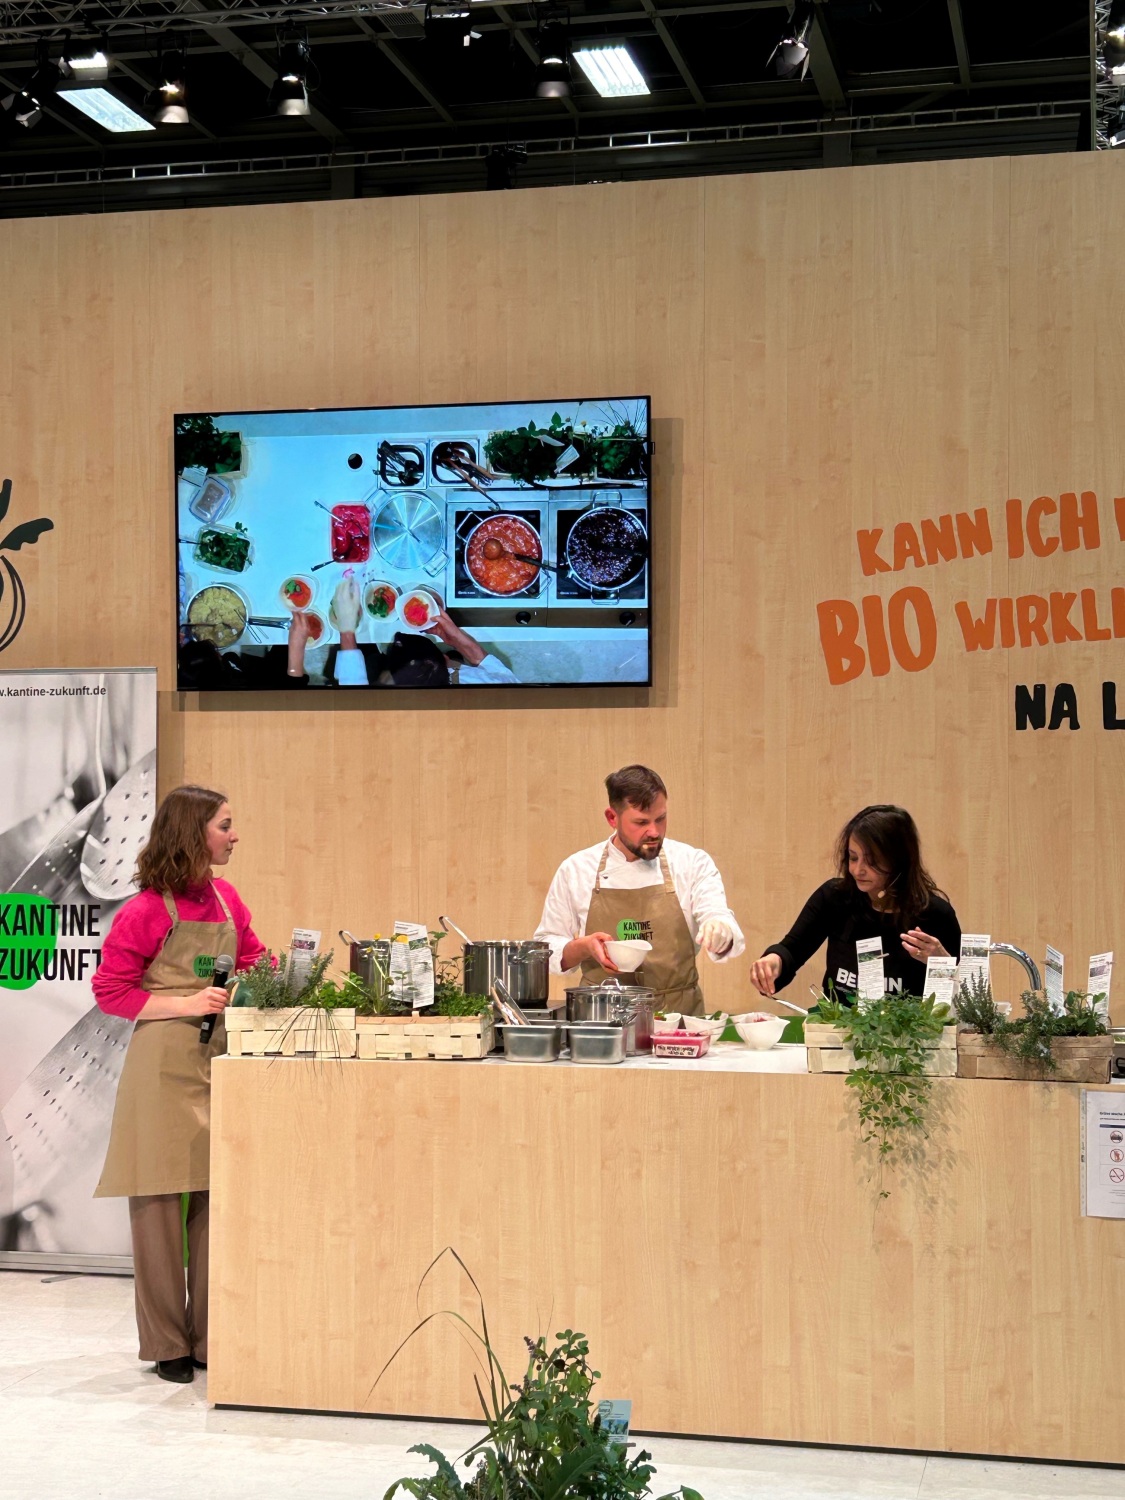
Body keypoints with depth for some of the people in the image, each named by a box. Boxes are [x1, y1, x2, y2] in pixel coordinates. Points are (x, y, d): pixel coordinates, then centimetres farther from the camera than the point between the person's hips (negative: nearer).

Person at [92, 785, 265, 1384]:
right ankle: (167, 1345, 11)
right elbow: (110, 990, -6)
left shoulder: (226, 898, 10)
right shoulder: (145, 911, -9)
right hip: (164, 1065, -6)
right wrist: (184, 1004, -15)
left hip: (222, 1060, 6)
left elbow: (252, 961, 21)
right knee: (161, 1204, 1)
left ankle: (212, 1338, 15)